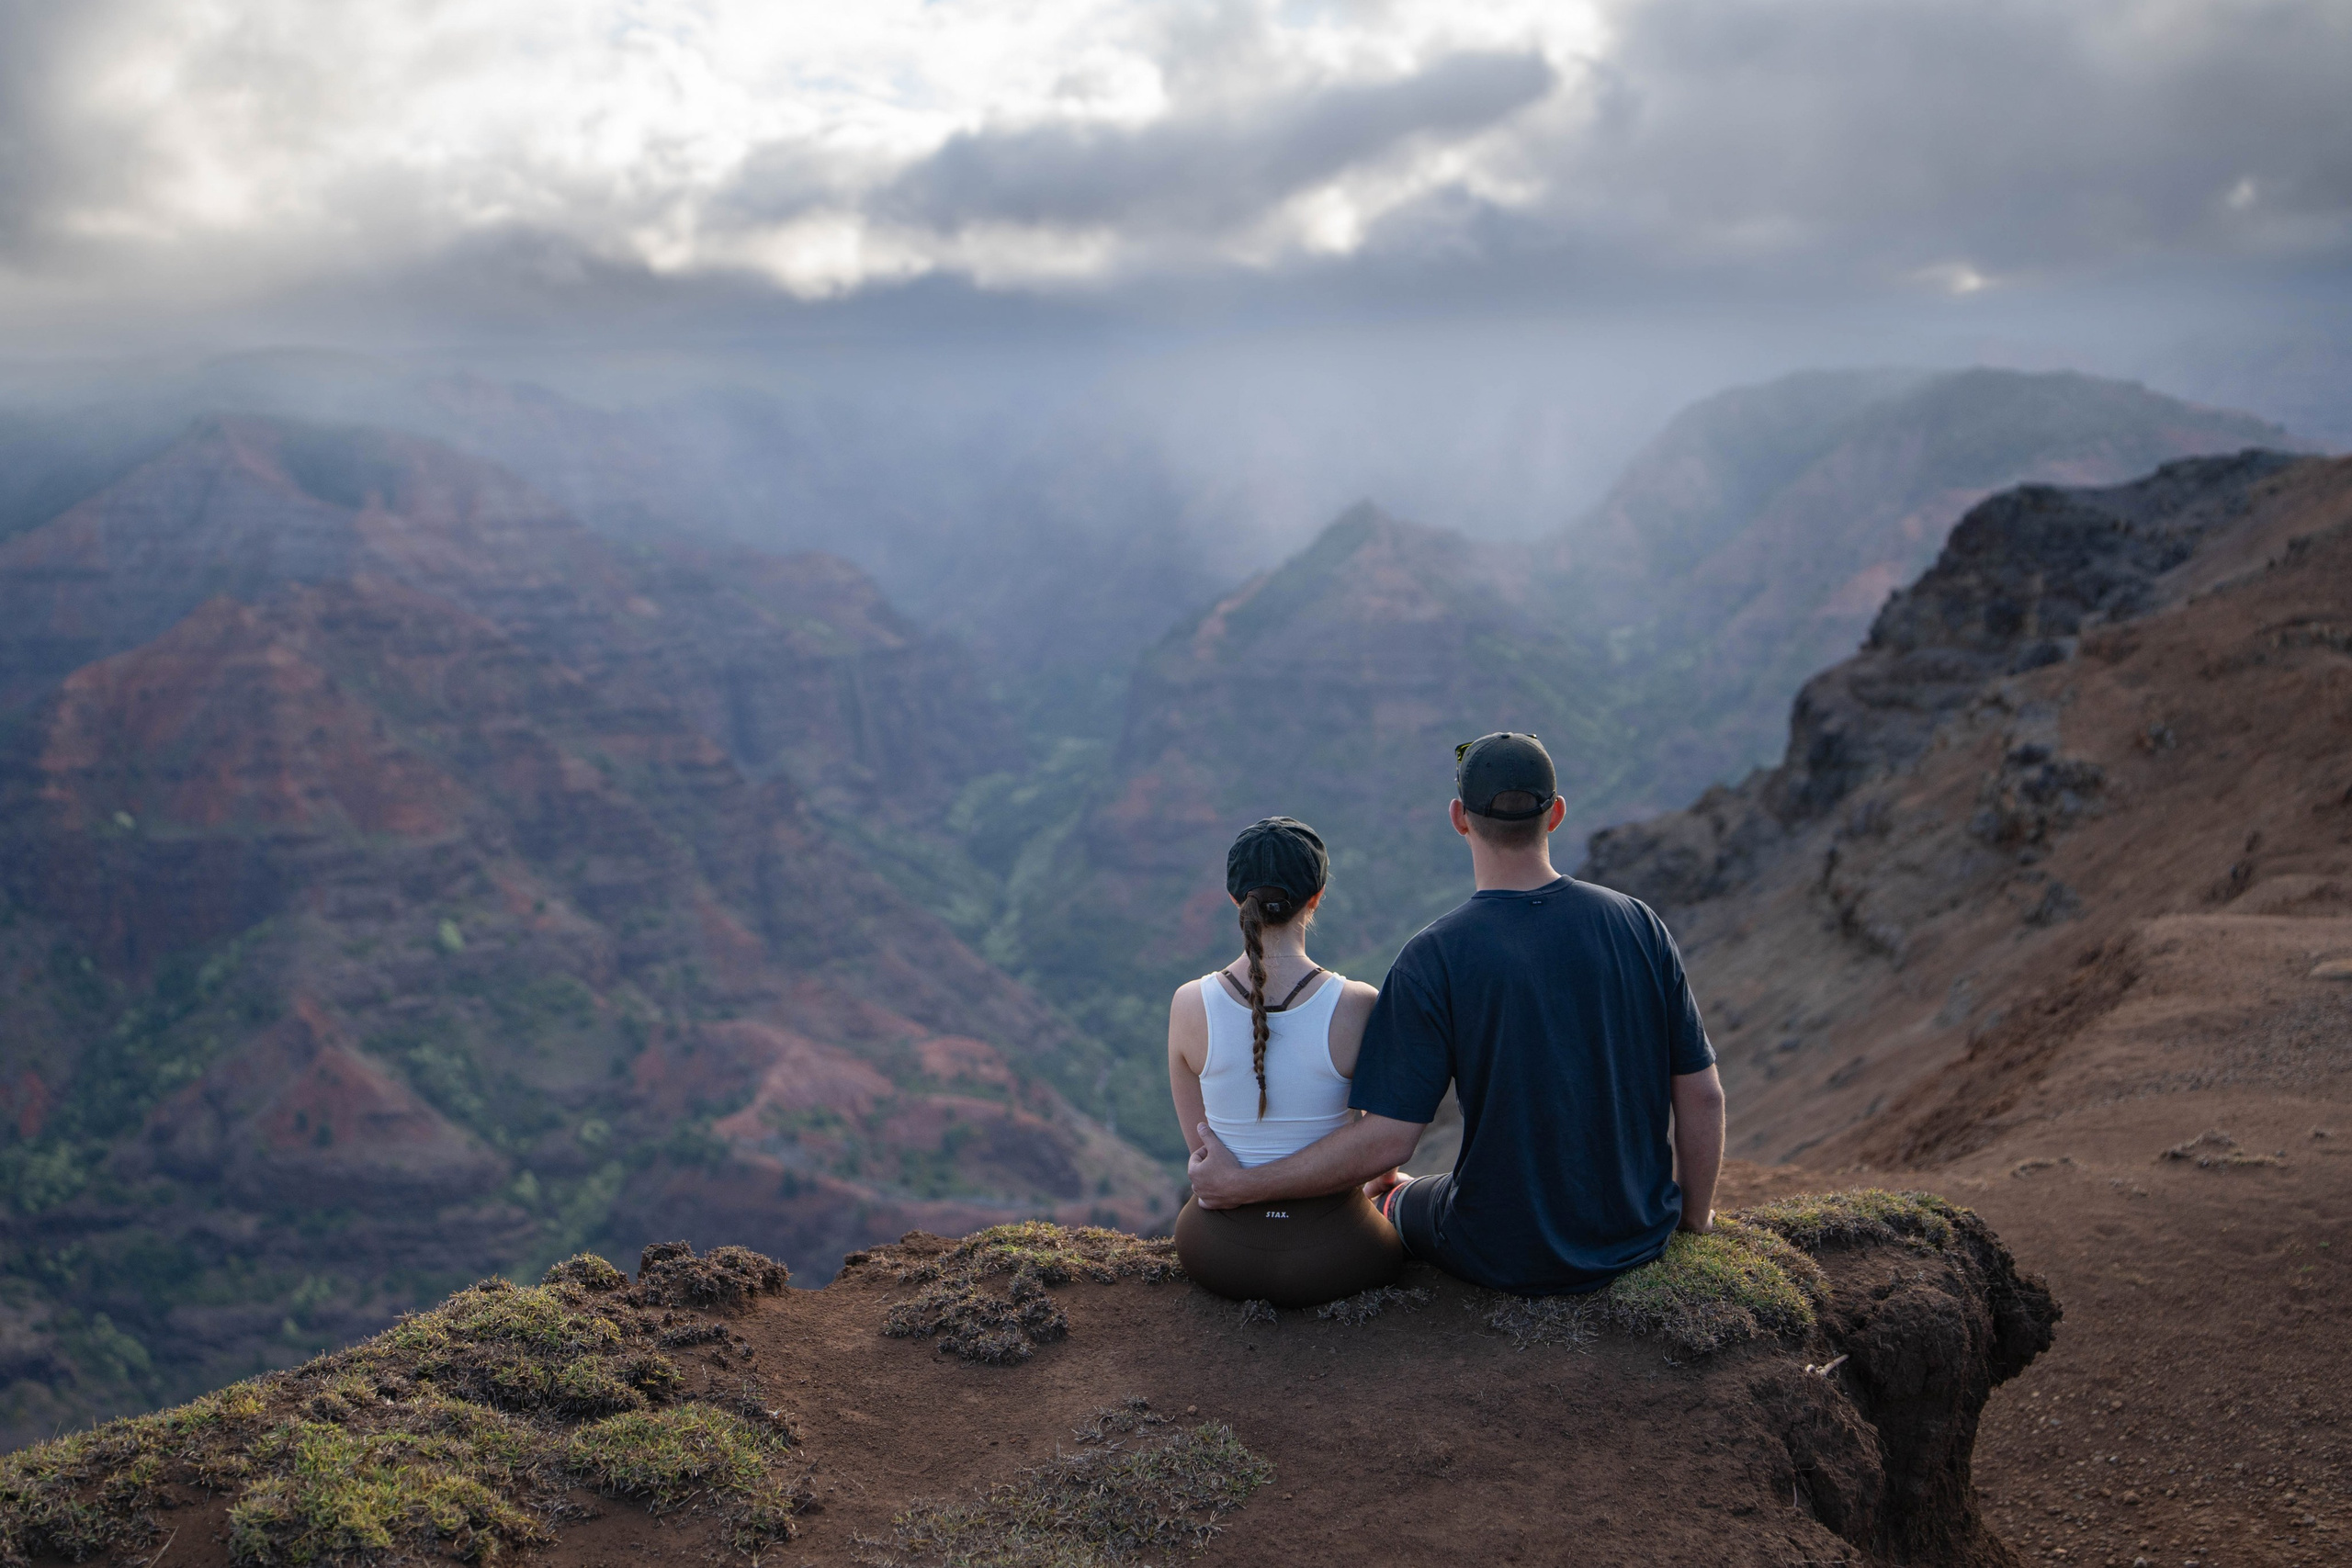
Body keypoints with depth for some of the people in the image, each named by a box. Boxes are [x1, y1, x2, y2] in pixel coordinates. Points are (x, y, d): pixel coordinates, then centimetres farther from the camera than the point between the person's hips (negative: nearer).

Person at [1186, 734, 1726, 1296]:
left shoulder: (1433, 959, -19)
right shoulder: (1638, 924, -9)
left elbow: (1386, 1143, -21)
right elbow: (1702, 1094, -4)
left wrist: (1241, 1185, -10)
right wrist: (1693, 1215, 12)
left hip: (1505, 1259, -3)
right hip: (1641, 1238, 3)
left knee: (1387, 1195, 29)